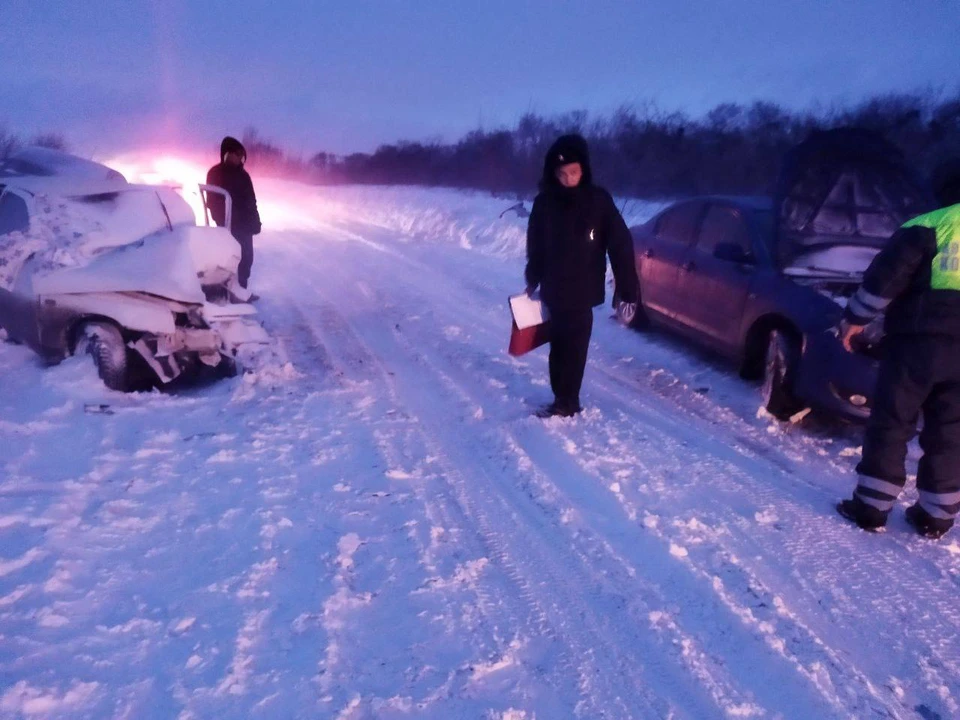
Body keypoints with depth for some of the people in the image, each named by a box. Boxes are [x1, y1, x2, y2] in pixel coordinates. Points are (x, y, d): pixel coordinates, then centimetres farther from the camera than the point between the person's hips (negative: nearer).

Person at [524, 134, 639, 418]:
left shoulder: (599, 200, -9)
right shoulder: (544, 203, -1)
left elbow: (621, 245, -9)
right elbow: (535, 246, 11)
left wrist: (627, 288, -12)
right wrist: (532, 281, 15)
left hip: (582, 292, -3)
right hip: (554, 290, 3)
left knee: (571, 348, -1)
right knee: (561, 346, 10)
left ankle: (565, 403, 10)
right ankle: (566, 401, 21)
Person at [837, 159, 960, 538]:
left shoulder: (929, 226, -3)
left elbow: (886, 275, -8)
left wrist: (855, 317, -1)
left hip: (919, 340, -4)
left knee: (890, 425, 4)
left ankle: (871, 506, 7)